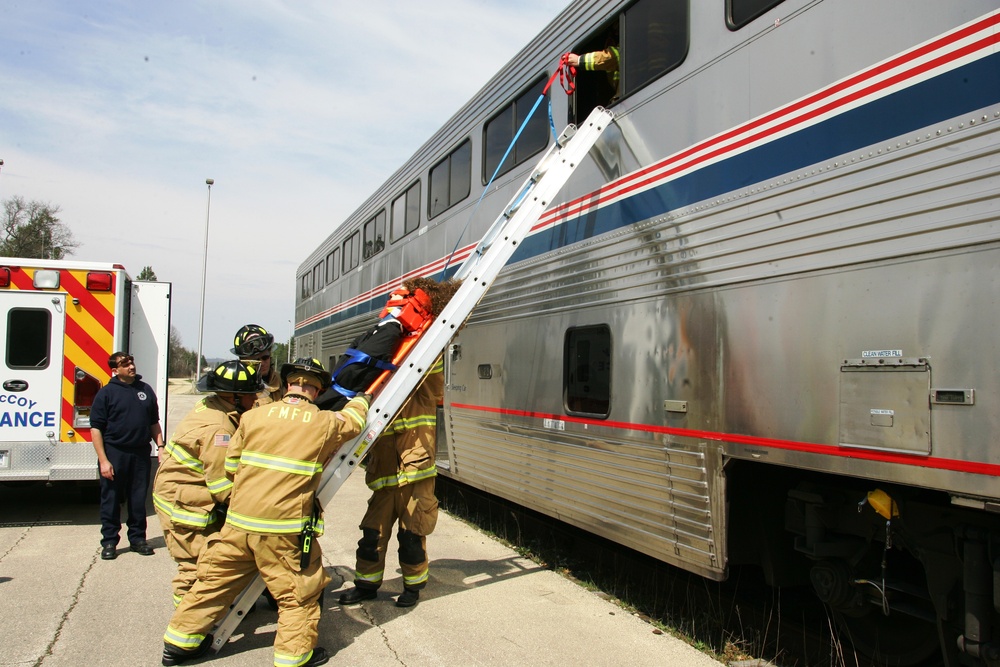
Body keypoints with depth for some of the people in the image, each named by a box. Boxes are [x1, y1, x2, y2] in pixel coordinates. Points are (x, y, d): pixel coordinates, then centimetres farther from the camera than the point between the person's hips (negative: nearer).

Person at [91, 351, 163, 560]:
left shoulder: (145, 390, 10)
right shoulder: (106, 393, -3)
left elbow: (154, 423, 16)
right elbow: (96, 428, -6)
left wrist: (160, 447, 6)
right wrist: (103, 460, -11)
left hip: (141, 453, 3)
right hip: (114, 453, -3)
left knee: (138, 500, 10)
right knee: (111, 500, 5)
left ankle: (138, 538, 22)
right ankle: (109, 542, 16)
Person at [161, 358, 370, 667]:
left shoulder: (253, 416, 3)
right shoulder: (325, 423, -2)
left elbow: (231, 465, 11)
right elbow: (353, 420, 20)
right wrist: (361, 399, 42)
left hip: (238, 521, 4)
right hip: (285, 528, -4)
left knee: (215, 579, 19)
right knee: (299, 592, 12)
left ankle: (180, 642, 32)